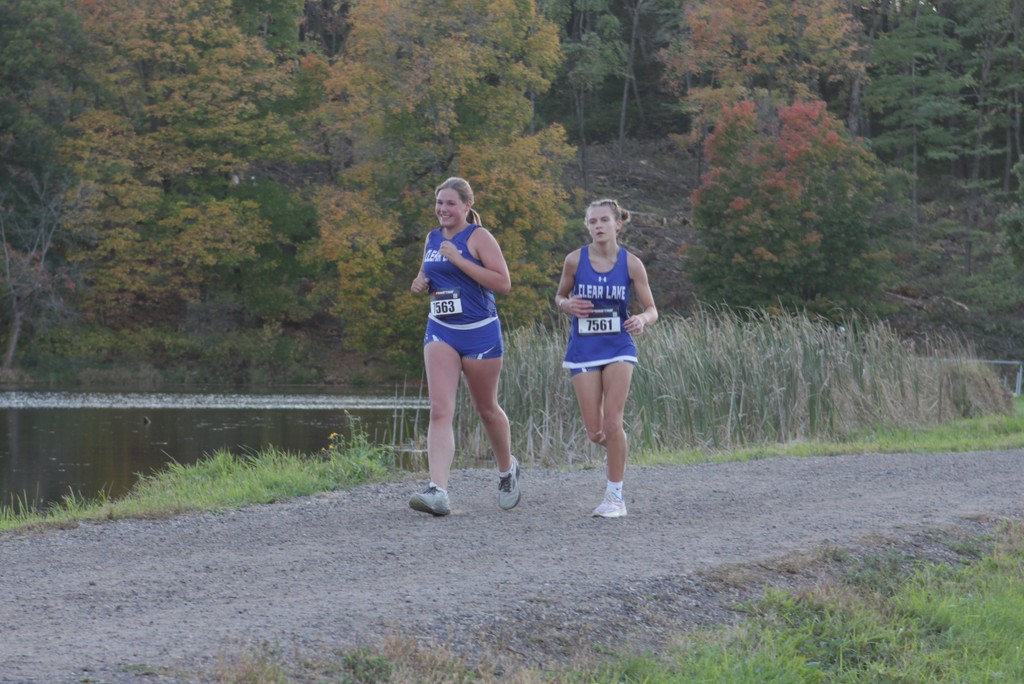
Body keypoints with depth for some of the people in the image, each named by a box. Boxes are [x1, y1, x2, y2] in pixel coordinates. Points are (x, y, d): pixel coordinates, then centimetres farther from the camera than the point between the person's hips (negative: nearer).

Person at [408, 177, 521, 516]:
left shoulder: (479, 237, -8)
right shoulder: (432, 238, 10)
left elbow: (503, 283, -18)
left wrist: (459, 259, -21)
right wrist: (421, 283, 3)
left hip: (479, 332, -4)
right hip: (440, 332, 4)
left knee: (486, 408, 12)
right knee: (440, 410, -12)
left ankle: (507, 470, 39)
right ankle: (438, 491, -23)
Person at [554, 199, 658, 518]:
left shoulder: (631, 264, -5)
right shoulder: (575, 260, -4)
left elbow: (652, 310, 0)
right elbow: (560, 296, 12)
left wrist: (642, 320, -24)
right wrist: (568, 305, -12)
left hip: (618, 348, -1)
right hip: (583, 351, 1)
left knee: (612, 423, -12)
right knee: (595, 433, -1)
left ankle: (615, 495, 1)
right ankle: (617, 448, 36)